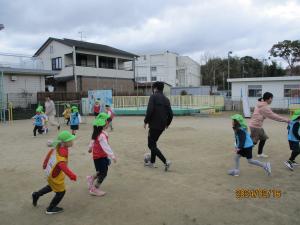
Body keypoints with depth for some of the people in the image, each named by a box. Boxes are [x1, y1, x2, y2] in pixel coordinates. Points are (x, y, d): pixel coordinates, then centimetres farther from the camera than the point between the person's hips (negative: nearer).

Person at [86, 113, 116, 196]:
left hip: (97, 156, 10)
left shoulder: (96, 132, 3)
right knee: (103, 173, 2)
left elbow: (92, 141, 20)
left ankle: (91, 178, 33)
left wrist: (90, 148, 37)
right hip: (100, 157, -9)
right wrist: (112, 155, -31)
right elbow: (106, 147, -32)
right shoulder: (102, 135, -28)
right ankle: (95, 189, 15)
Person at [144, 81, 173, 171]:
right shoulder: (166, 99, 11)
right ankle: (152, 162, 28)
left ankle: (165, 162, -10)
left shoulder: (153, 97, -7)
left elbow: (150, 110, -20)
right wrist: (167, 123, 22)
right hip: (162, 126, 7)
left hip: (154, 125, -7)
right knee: (153, 142, 23)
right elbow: (170, 114, 8)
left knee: (151, 145, 0)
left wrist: (146, 121, -8)